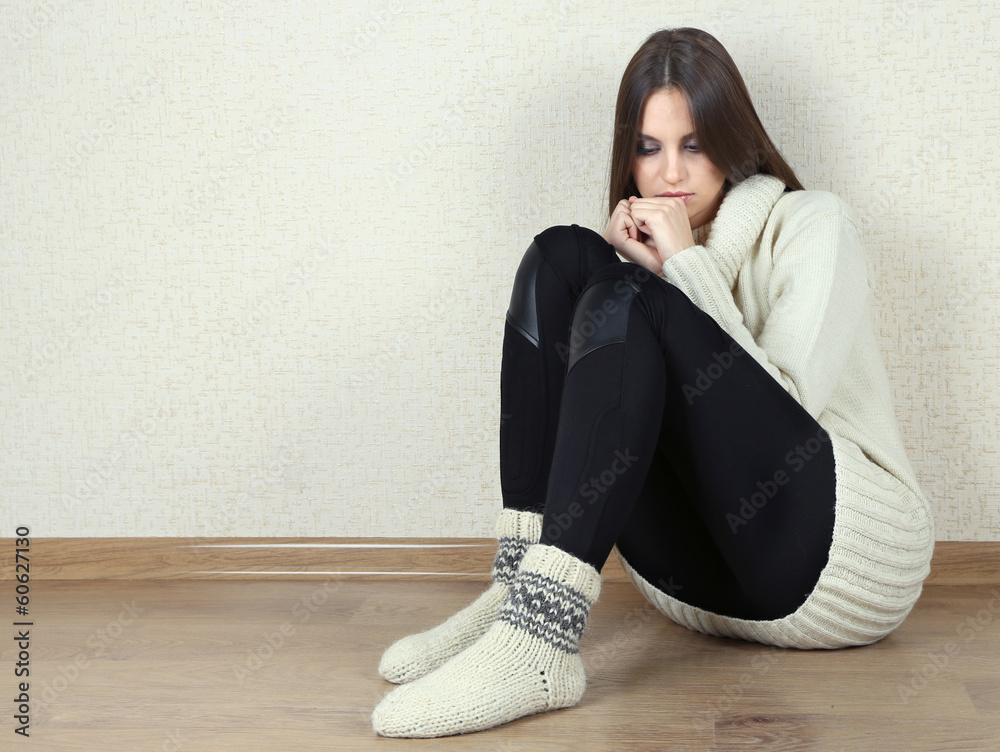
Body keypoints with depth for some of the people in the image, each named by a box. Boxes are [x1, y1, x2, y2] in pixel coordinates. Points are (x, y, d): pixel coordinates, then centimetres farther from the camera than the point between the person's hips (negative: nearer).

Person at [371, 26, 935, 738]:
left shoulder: (812, 224, 5)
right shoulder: (654, 243, 19)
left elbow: (782, 403, -11)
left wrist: (685, 265, -9)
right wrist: (638, 268, -6)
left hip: (846, 557, -5)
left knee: (632, 305, -26)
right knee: (561, 258, -9)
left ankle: (542, 634, -40)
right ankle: (522, 586, -22)